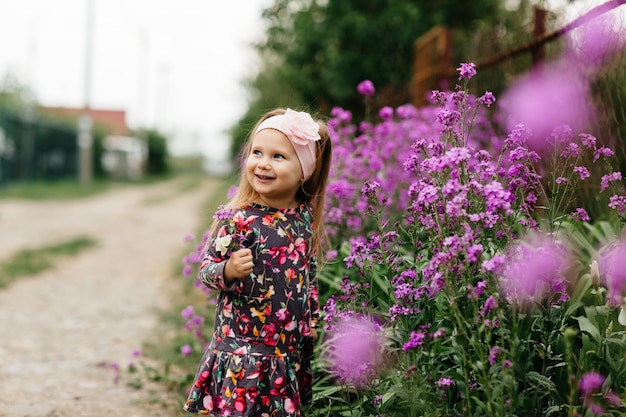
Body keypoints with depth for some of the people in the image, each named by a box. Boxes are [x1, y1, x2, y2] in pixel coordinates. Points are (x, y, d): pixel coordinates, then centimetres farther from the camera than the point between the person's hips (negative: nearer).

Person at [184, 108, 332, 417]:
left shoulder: (307, 217, 2)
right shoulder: (235, 219, -13)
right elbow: (205, 271, -10)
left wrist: (311, 324, 17)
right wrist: (229, 270, -29)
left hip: (290, 348, 5)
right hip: (241, 348, -5)